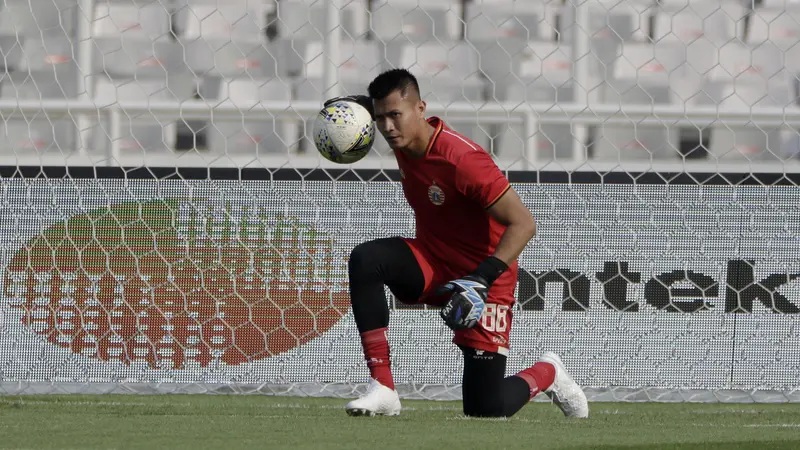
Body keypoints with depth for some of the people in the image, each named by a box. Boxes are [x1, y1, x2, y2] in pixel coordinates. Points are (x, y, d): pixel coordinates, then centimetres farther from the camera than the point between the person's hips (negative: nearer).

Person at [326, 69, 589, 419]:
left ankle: (547, 373, 26)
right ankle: (382, 388, -24)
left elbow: (523, 224, -26)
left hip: (483, 274, -7)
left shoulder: (462, 159, -27)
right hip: (432, 265, 7)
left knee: (486, 409, -10)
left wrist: (481, 281, -35)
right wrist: (357, 104, 2)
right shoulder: (404, 141, -4)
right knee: (364, 259, -26)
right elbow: (381, 109, 24)